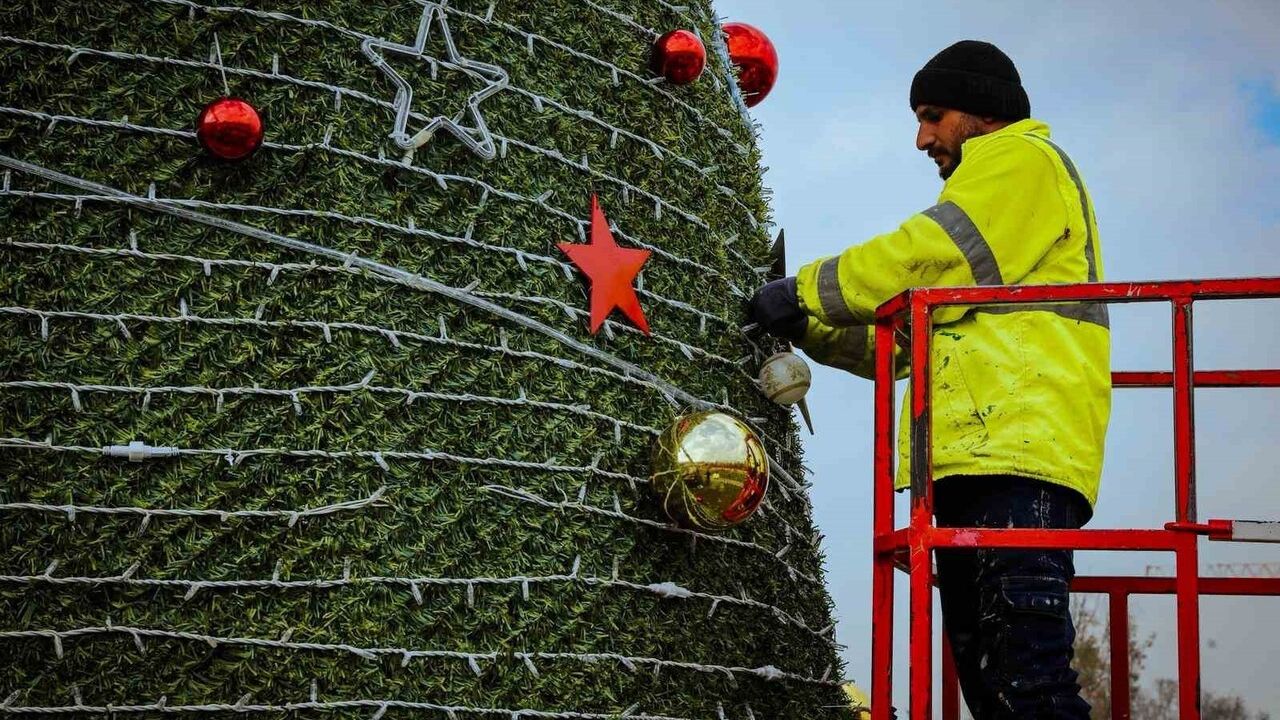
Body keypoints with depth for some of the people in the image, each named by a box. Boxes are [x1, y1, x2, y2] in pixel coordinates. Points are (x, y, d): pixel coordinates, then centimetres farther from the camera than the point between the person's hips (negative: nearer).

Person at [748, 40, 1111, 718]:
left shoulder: (1023, 159, 6)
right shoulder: (991, 196, 35)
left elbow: (930, 256, -10)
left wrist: (805, 290, -2)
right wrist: (810, 329, 18)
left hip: (1018, 441, -10)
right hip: (980, 458, 10)